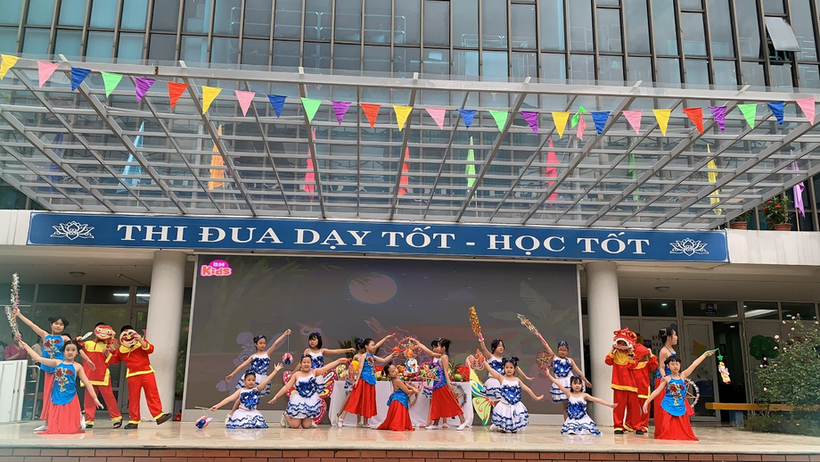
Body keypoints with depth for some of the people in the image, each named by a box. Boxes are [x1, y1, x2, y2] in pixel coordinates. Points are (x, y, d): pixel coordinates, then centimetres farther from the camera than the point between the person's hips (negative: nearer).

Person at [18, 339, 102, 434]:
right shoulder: (57, 363, 7)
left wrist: (95, 398, -4)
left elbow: (87, 383, 1)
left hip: (70, 399, -2)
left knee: (70, 427, -1)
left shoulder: (77, 367, 1)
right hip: (57, 398, 2)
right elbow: (39, 358, 7)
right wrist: (26, 346, 4)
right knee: (55, 426, 3)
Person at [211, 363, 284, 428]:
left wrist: (275, 371, -18)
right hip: (241, 412, -1)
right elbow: (229, 399, -5)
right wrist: (217, 405, -14)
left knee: (257, 424, -19)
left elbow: (266, 381, -9)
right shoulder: (241, 391, -1)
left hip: (253, 413, 1)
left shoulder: (257, 389, 0)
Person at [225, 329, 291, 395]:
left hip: (262, 380, -1)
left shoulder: (267, 353, 6)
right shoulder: (253, 356, 9)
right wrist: (232, 374, 5)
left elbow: (276, 344, -4)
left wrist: (285, 334, -14)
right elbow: (242, 365, 9)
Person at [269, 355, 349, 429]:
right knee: (295, 425, 0)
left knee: (306, 426, 2)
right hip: (298, 401, -1)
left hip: (311, 401, 1)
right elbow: (286, 387, -2)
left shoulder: (314, 372, -3)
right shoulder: (296, 375, -3)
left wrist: (339, 360, -25)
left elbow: (327, 367, -14)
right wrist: (276, 396, -7)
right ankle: (286, 415, 31)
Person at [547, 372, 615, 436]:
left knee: (586, 432, -21)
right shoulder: (569, 394, 1)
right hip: (572, 420, 0)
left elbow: (597, 400, -8)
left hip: (583, 419, 0)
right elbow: (559, 384, -2)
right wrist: (549, 375, -5)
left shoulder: (584, 395, -1)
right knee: (570, 433, -21)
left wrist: (610, 405, -15)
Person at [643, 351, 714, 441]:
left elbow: (694, 365, 1)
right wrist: (647, 402, -7)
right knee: (667, 431, -2)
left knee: (683, 432, 3)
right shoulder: (667, 379, -2)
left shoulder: (682, 376, 3)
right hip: (668, 408, -2)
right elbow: (657, 391, -1)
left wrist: (705, 354, -1)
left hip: (680, 408, 2)